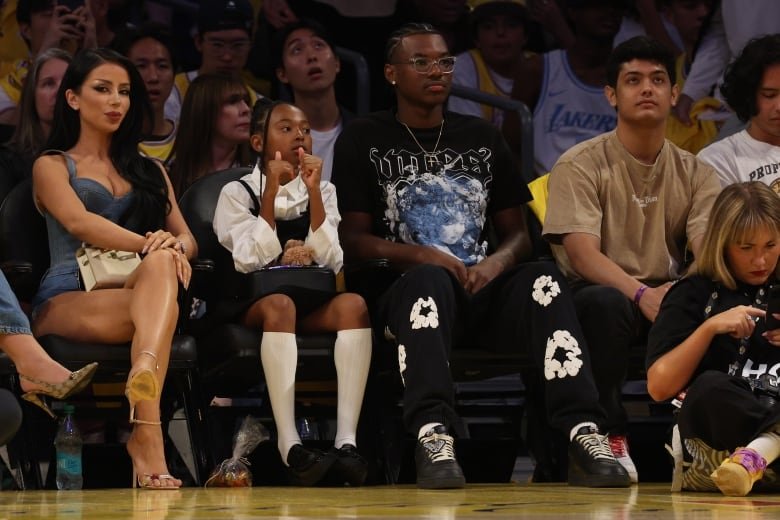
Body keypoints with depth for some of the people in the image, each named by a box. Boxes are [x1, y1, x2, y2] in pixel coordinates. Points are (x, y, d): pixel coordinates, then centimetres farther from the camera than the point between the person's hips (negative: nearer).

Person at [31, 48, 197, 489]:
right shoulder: (52, 166, 16)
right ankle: (148, 437, -60)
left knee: (162, 266, -38)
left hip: (130, 289, 3)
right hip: (67, 299, -3)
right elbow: (78, 222, -6)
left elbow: (188, 238, 18)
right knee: (162, 284, -39)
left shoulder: (150, 171, 31)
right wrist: (150, 246, -24)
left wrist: (174, 248, -11)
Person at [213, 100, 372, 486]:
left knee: (353, 304, -31)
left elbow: (330, 261, -2)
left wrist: (313, 191, -9)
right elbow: (250, 261, -10)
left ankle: (347, 440, -45)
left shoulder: (323, 191, 13)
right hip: (255, 307, -3)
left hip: (315, 308, 3)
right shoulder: (237, 193, 6)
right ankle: (289, 446, -48)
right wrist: (271, 192, -14)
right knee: (280, 304, -38)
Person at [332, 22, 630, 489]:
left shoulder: (483, 138, 22)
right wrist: (423, 256, -13)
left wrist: (496, 263, -5)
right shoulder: (364, 140, 11)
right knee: (430, 279, -39)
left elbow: (518, 234, 19)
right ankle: (433, 437, -57)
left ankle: (583, 434, -45)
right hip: (405, 291, -3)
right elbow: (352, 240, 3)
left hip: (483, 293, 3)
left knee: (545, 279, -29)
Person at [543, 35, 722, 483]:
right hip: (602, 293, -3)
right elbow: (582, 252, -16)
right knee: (604, 302, -39)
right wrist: (642, 294, -34)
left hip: (668, 295, 3)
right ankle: (610, 437, -28)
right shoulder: (580, 165, -3)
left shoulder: (695, 173, 8)